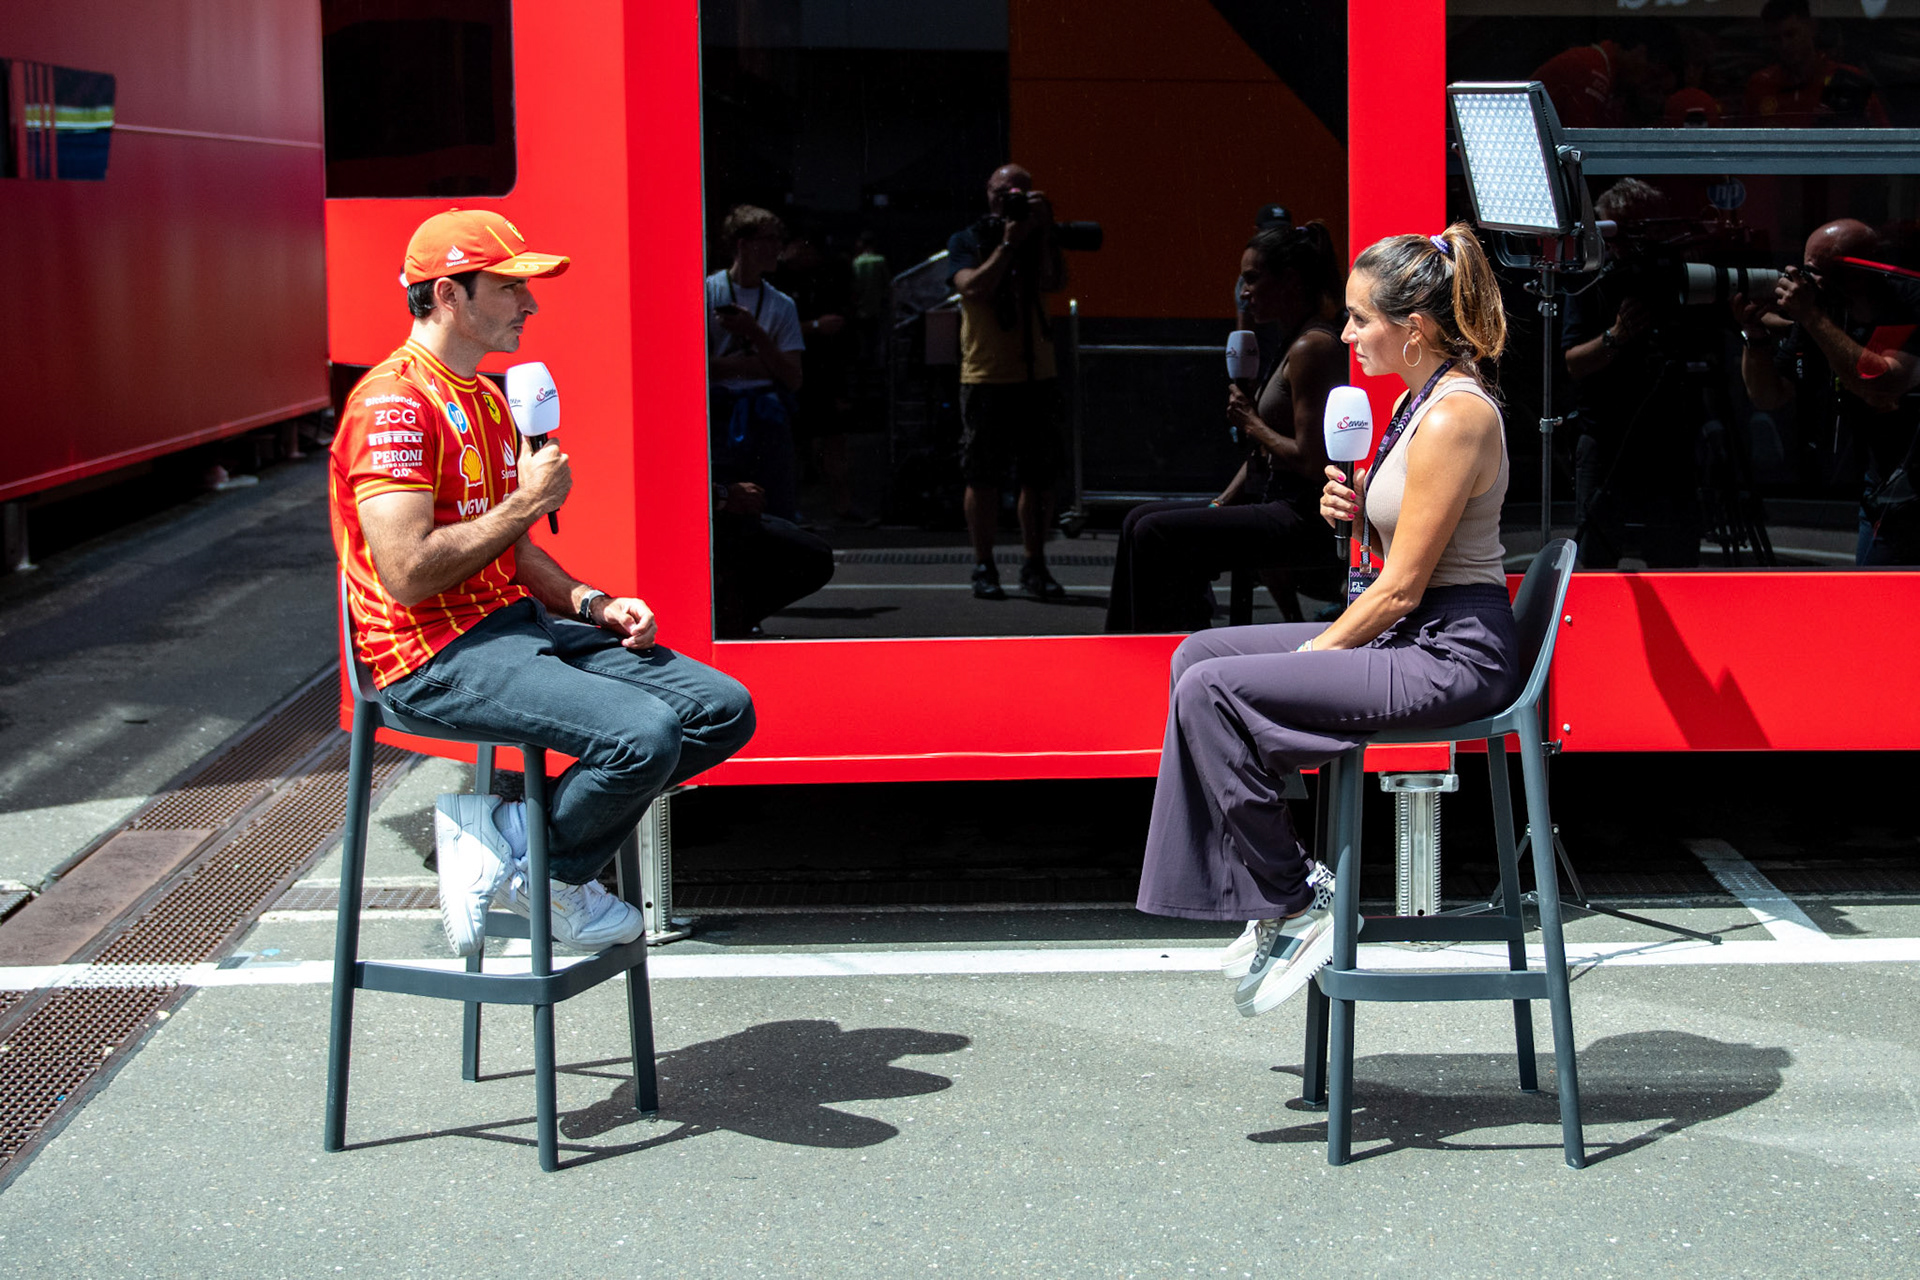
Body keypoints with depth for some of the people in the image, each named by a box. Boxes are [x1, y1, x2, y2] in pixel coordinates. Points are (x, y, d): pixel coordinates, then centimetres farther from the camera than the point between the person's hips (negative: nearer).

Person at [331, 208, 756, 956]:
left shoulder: (487, 398, 19)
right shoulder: (394, 404, -14)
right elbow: (408, 574, -23)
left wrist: (591, 603, 5)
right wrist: (526, 501, -13)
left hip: (516, 623, 10)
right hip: (435, 654, -10)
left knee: (723, 709, -3)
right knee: (644, 734, -29)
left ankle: (504, 827, -1)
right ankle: (547, 873, -1)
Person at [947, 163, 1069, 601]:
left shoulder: (1039, 241, 11)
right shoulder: (966, 241, 5)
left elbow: (1054, 281, -7)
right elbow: (974, 288, -12)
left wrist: (1042, 231, -11)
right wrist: (1008, 244, -12)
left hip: (1036, 376, 2)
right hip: (985, 378, -2)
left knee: (1038, 476, 3)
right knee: (983, 478, 0)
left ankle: (1034, 565, 11)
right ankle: (983, 567, 8)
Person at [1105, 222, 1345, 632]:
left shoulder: (1312, 347, -16)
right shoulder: (1293, 344, 17)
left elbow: (1309, 461, -22)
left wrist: (1252, 423, -8)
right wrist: (1220, 505, 8)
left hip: (1304, 520, -11)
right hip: (1275, 507, 11)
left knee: (1154, 533, -17)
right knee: (1139, 520, 10)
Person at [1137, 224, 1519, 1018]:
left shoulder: (1454, 417, -19)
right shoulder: (1417, 402, 13)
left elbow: (1400, 586, -19)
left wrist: (1314, 655, -10)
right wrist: (1356, 510, 0)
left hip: (1453, 654, -11)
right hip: (1409, 635, 11)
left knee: (1213, 692, -19)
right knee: (1200, 656, 8)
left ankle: (1299, 902, -7)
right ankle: (1265, 898, 7)